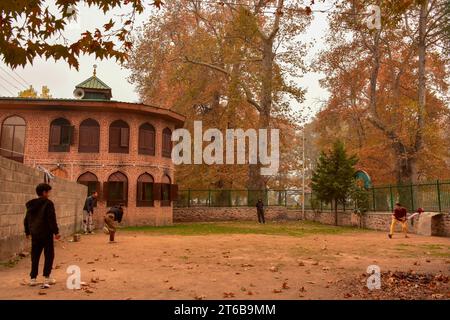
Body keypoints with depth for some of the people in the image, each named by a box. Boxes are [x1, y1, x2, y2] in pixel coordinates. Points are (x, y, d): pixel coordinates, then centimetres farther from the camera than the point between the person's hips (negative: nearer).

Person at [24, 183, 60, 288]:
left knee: (35, 256, 13)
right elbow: (52, 219, -16)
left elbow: (27, 219, 16)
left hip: (34, 234, 6)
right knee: (49, 256, 3)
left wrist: (27, 232, 25)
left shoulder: (31, 204, 10)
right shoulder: (48, 203, -11)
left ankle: (33, 278, 15)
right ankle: (46, 278, 1)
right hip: (46, 233, -6)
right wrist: (56, 232, -11)